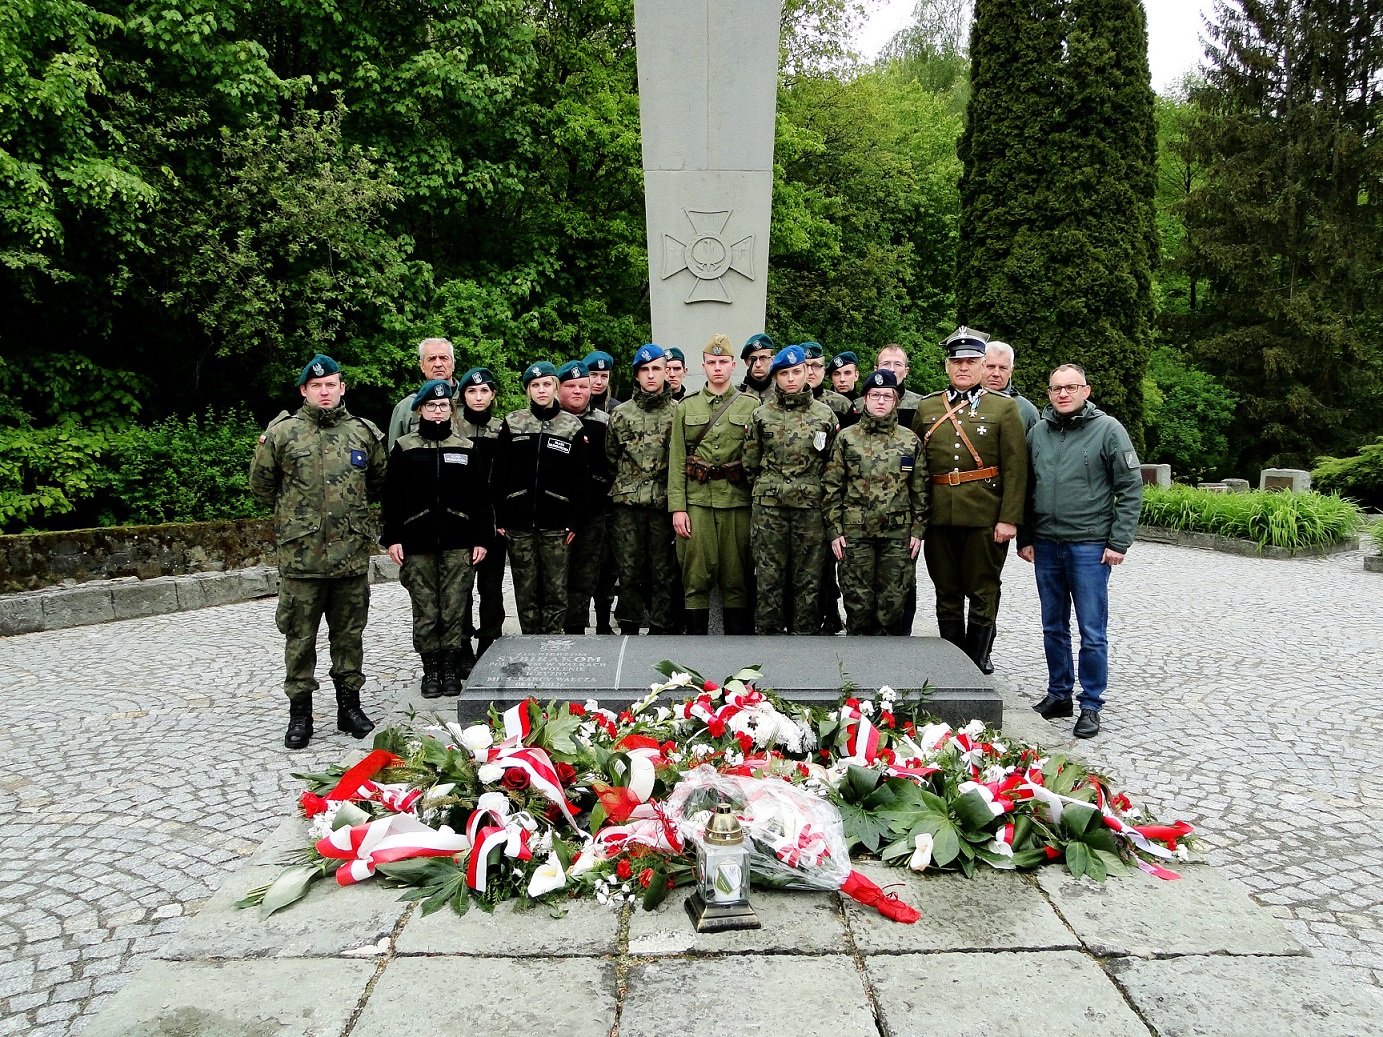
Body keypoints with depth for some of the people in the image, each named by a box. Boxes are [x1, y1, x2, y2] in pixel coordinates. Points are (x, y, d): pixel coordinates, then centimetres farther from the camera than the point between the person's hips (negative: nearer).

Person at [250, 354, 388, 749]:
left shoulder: (364, 433, 6)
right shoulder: (282, 432, 0)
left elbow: (380, 481, 19)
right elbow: (262, 485, 9)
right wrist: (293, 512, 12)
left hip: (352, 553, 2)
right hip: (301, 554, -2)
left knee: (349, 634, 11)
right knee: (300, 636, 5)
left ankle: (350, 706, 23)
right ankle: (299, 713, 17)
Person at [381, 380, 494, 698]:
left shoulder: (468, 448, 9)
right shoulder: (404, 448, 7)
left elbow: (481, 496, 7)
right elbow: (392, 496, 4)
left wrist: (481, 538, 1)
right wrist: (392, 538, -3)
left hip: (458, 543, 0)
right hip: (417, 543, 0)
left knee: (455, 608, 1)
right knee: (425, 610, 3)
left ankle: (451, 669, 13)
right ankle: (430, 670, 15)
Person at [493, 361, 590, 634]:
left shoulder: (572, 426, 5)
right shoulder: (512, 423, 7)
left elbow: (581, 478, 4)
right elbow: (499, 474, 6)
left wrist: (576, 520, -2)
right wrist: (500, 517, 0)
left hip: (556, 523, -1)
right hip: (519, 522, 1)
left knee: (556, 590, 0)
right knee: (525, 591, 5)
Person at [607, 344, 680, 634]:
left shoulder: (679, 413, 4)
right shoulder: (621, 413, 9)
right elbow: (610, 456, 17)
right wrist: (626, 482, 12)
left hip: (664, 503, -1)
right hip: (627, 504, 1)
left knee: (664, 570, 3)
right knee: (629, 570, 4)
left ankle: (661, 629, 12)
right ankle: (629, 628, 14)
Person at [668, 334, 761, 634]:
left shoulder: (752, 405, 6)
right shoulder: (686, 406, 8)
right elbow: (676, 461, 3)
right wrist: (677, 507, -4)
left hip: (738, 501, 0)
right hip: (696, 500, 0)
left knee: (736, 575, 6)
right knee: (696, 575, 2)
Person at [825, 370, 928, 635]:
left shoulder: (910, 440, 8)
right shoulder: (847, 437, 4)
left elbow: (920, 490, 10)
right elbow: (832, 487, 2)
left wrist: (918, 530, 3)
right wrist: (834, 531, -3)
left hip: (898, 534, 1)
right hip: (855, 533, -1)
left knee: (893, 603, 5)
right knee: (858, 602, 2)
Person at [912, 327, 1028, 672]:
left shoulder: (1004, 408, 2)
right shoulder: (926, 408, 11)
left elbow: (1016, 468, -4)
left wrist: (1009, 518, -12)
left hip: (985, 516, -3)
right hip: (939, 515, 3)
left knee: (982, 594, 5)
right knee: (946, 595, 11)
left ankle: (977, 664, 17)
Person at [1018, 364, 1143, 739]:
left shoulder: (1108, 430, -5)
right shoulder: (1037, 432, 8)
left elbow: (1130, 488, -5)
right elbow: (1026, 489, 14)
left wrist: (1119, 542, -9)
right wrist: (1025, 537, 9)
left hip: (1090, 545, -4)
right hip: (1045, 544, 5)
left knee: (1092, 632, -1)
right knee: (1053, 627, 14)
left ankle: (1091, 705, 10)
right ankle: (1058, 694, 26)